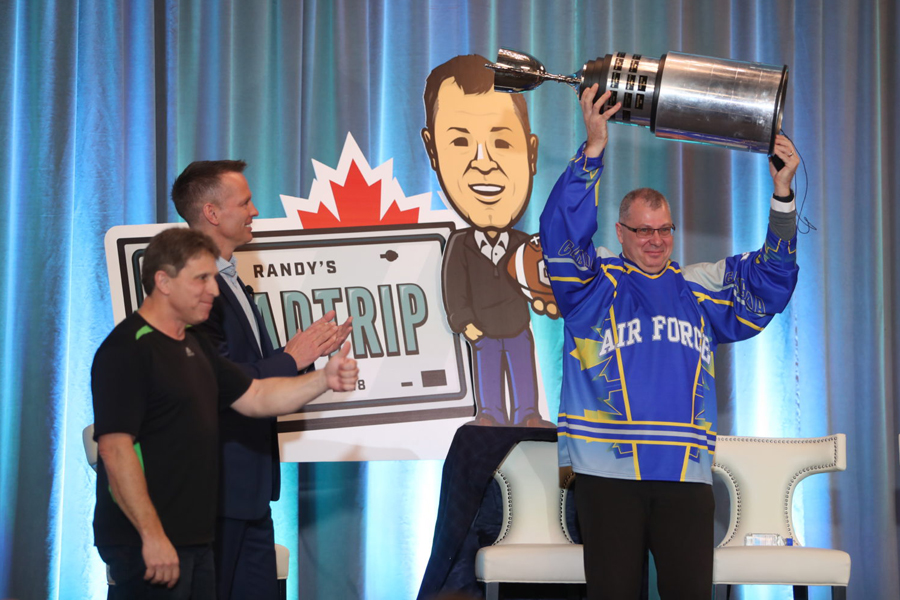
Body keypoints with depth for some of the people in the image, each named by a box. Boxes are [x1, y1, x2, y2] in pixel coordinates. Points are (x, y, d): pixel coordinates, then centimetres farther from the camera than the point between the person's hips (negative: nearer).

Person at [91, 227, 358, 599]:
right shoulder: (127, 349, -14)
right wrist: (152, 536, -24)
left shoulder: (195, 346, 17)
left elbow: (255, 397, 16)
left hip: (194, 538, 9)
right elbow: (115, 448, -21)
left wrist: (323, 380, -1)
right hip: (147, 542, -9)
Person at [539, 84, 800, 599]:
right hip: (609, 472, -2)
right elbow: (562, 232, -4)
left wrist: (782, 196, -3)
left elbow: (771, 275, 12)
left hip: (686, 474, 2)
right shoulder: (595, 281, 11)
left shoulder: (701, 287, 19)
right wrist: (594, 150, -14)